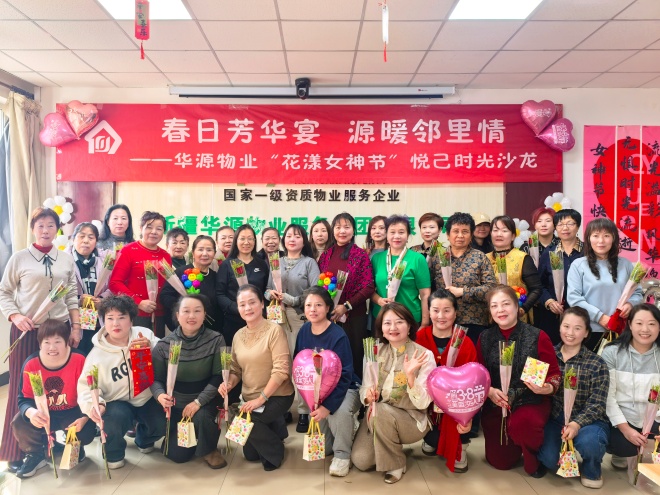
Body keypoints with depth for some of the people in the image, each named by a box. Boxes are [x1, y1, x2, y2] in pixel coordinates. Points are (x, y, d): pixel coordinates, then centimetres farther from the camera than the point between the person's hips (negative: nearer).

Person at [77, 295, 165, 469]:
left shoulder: (144, 335, -7)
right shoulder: (97, 354, -8)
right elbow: (87, 387, -9)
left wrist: (151, 347, -29)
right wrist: (93, 404, -31)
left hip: (147, 398, 2)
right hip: (118, 403, -2)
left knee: (164, 422, -20)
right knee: (117, 415, -33)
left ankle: (143, 438, 20)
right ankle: (113, 454, 2)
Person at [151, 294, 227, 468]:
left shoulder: (216, 340, -14)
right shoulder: (164, 346, -12)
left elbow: (218, 377, -14)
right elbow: (156, 379, -7)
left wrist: (198, 401, -24)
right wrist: (160, 395, -30)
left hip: (204, 401, -1)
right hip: (175, 404, 2)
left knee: (201, 417, -34)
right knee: (178, 454, -3)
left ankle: (209, 449, 0)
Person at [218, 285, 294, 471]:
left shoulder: (274, 330, -18)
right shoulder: (239, 335, 2)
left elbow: (281, 370, -24)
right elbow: (236, 369, 7)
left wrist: (261, 398, -24)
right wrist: (229, 384, -15)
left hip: (276, 396, -6)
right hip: (250, 398, 7)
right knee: (250, 455, 11)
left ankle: (274, 451, -2)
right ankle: (276, 428, 37)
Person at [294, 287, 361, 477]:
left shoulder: (338, 336, -25)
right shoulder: (304, 331, -7)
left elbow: (344, 376, -25)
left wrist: (328, 405, -32)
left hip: (344, 388, -5)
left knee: (340, 411, -34)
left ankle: (342, 454, -8)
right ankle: (327, 446, 29)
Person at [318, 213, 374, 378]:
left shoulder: (361, 255, -3)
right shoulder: (325, 255, 8)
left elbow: (368, 287, -8)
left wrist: (346, 306, -15)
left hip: (353, 315, -3)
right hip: (328, 315, 3)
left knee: (353, 355, 5)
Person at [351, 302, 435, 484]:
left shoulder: (424, 355, -15)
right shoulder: (376, 352, -2)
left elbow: (422, 403, -18)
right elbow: (365, 386, 2)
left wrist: (411, 376, -35)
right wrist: (368, 395, -21)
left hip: (412, 419, -3)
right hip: (377, 416, 4)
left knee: (382, 410, -33)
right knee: (360, 460, -16)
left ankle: (396, 464, -8)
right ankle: (392, 447, 17)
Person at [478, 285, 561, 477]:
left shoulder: (538, 337, -10)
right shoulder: (484, 339, -1)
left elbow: (554, 372, -5)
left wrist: (548, 388, -25)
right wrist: (489, 391, -17)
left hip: (532, 401, -3)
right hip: (496, 405, 3)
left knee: (521, 424, -38)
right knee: (499, 462, 6)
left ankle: (534, 459, -1)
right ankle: (519, 445, 41)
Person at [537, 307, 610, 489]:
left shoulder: (596, 364, -5)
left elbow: (596, 404, -11)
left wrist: (577, 423, -26)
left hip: (588, 420, -1)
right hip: (555, 418, 2)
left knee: (588, 442, -35)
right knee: (550, 459, -22)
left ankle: (591, 470, 3)